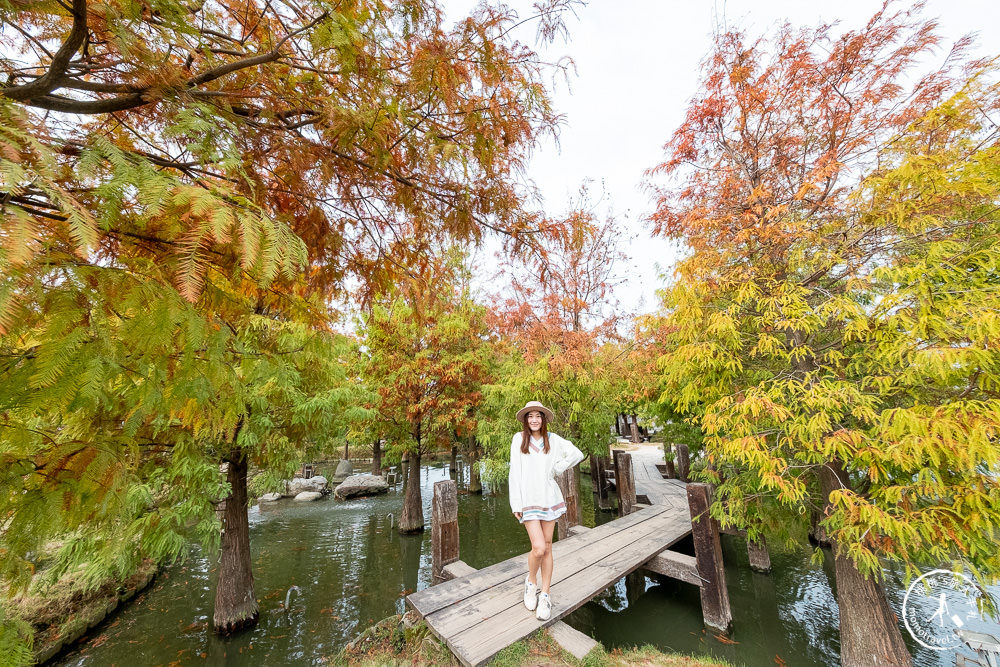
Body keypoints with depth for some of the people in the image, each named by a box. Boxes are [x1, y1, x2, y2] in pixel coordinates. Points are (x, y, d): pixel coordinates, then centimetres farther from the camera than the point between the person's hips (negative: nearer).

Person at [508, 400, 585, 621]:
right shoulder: (518, 439, -5)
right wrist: (516, 503, -5)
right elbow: (514, 472, -4)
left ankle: (545, 595, 26)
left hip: (549, 498, 3)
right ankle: (531, 582, 22)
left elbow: (577, 454, 3)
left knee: (547, 548, 9)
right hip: (528, 499, -2)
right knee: (538, 548, -8)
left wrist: (557, 468, -2)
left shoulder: (552, 439, 0)